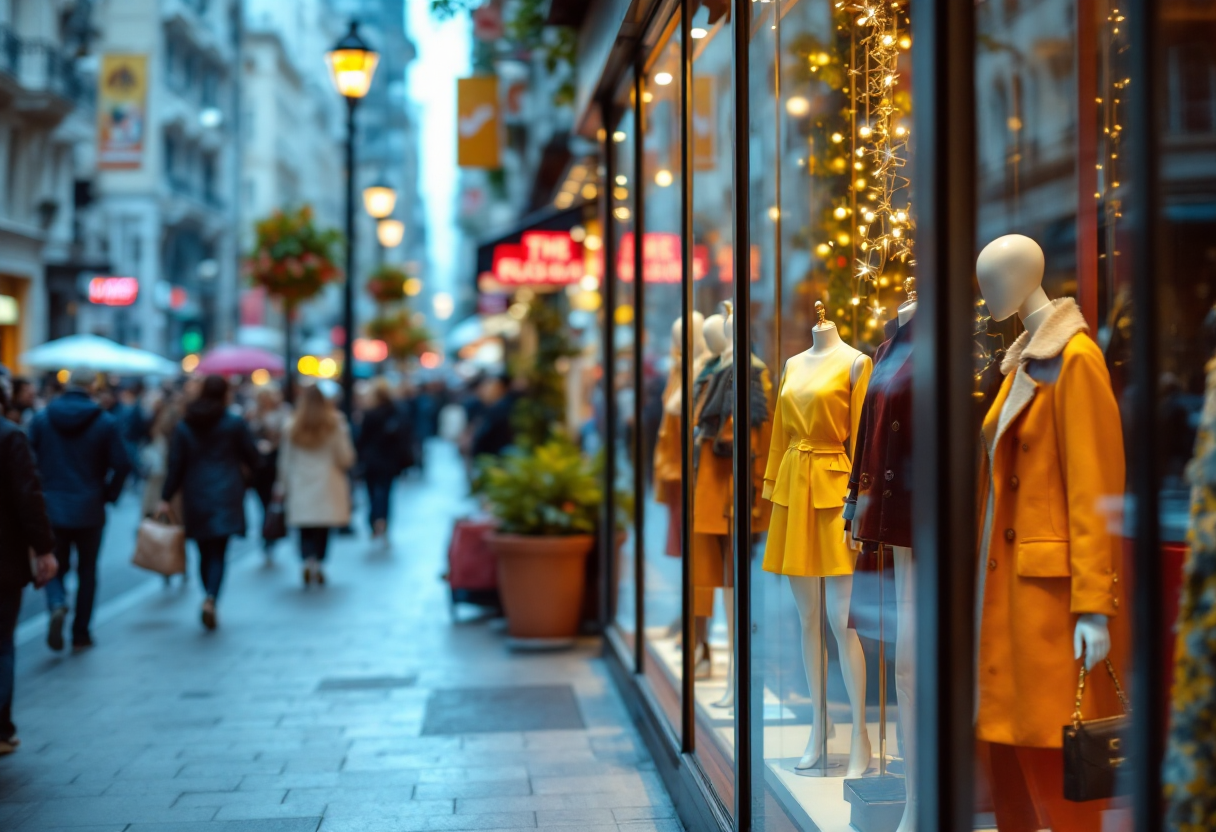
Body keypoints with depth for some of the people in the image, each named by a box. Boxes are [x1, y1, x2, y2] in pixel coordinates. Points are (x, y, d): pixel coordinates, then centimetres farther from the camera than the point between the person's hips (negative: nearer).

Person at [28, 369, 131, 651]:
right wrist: (108, 495, 5)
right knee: (87, 572, 12)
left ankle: (57, 606, -16)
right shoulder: (105, 422, -6)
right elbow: (122, 465, -10)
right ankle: (80, 634, 15)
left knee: (55, 567, 14)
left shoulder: (41, 419, -1)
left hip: (50, 508, 1)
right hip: (89, 510, -1)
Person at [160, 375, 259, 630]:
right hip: (226, 497, -2)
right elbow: (251, 458, 3)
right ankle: (211, 597, -25)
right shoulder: (234, 424, -3)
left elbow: (175, 466, 1)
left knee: (205, 552, 13)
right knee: (218, 553, -5)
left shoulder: (184, 427, 4)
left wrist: (166, 498, 5)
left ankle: (210, 599, 19)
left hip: (196, 499, 2)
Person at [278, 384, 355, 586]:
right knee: (323, 531, 10)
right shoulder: (335, 425, -6)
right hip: (327, 487, -1)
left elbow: (285, 461, 2)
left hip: (300, 491, 1)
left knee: (306, 531, 6)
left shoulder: (291, 428, -2)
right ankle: (318, 564, 6)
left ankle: (308, 560, -16)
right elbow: (346, 459, -3)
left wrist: (283, 487, 13)